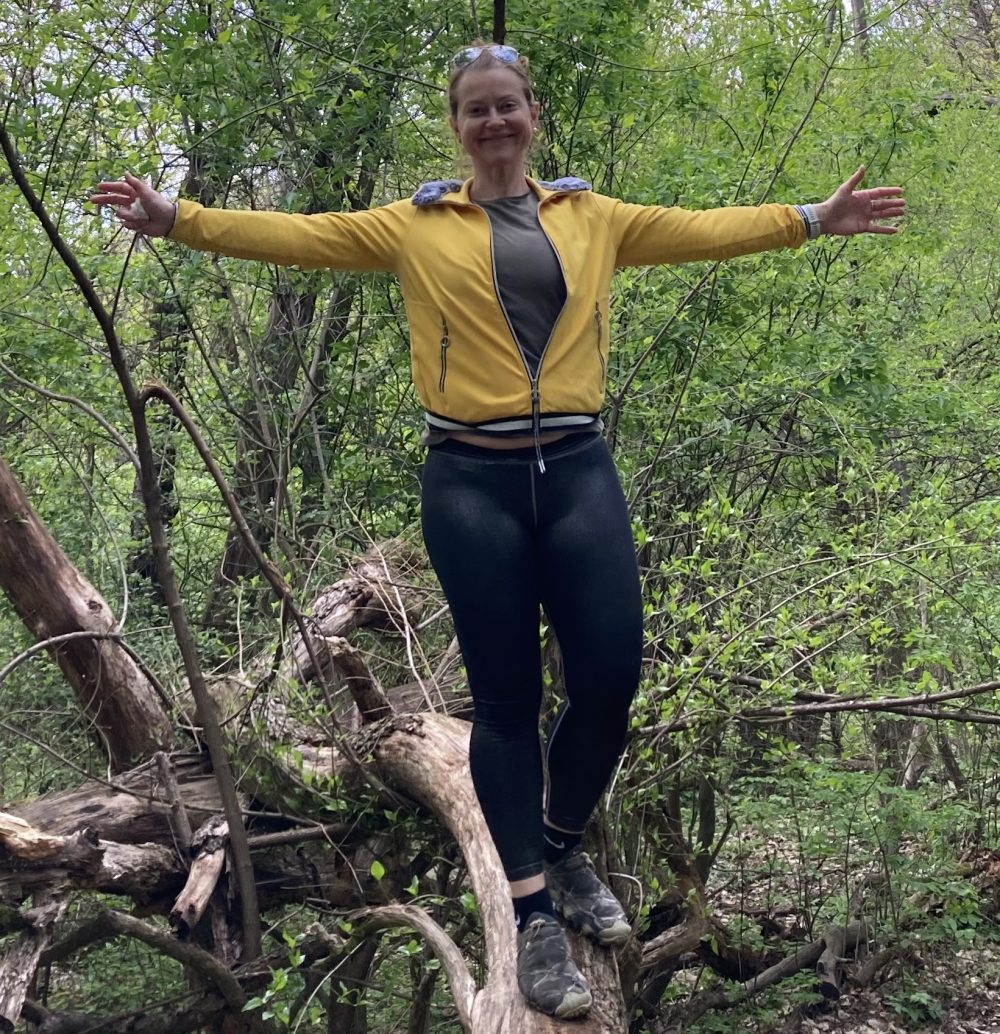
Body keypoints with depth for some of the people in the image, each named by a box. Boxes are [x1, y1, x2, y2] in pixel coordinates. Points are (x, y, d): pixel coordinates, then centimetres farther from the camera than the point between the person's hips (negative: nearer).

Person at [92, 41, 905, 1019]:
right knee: (505, 696, 3)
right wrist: (176, 217, -5)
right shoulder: (415, 225, 7)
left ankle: (561, 845, 29)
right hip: (470, 481, -2)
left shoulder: (593, 218, 13)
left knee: (611, 677, -1)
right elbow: (298, 234, 2)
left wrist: (815, 217, 11)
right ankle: (533, 910, 15)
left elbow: (701, 230, 14)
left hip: (578, 469, 2)